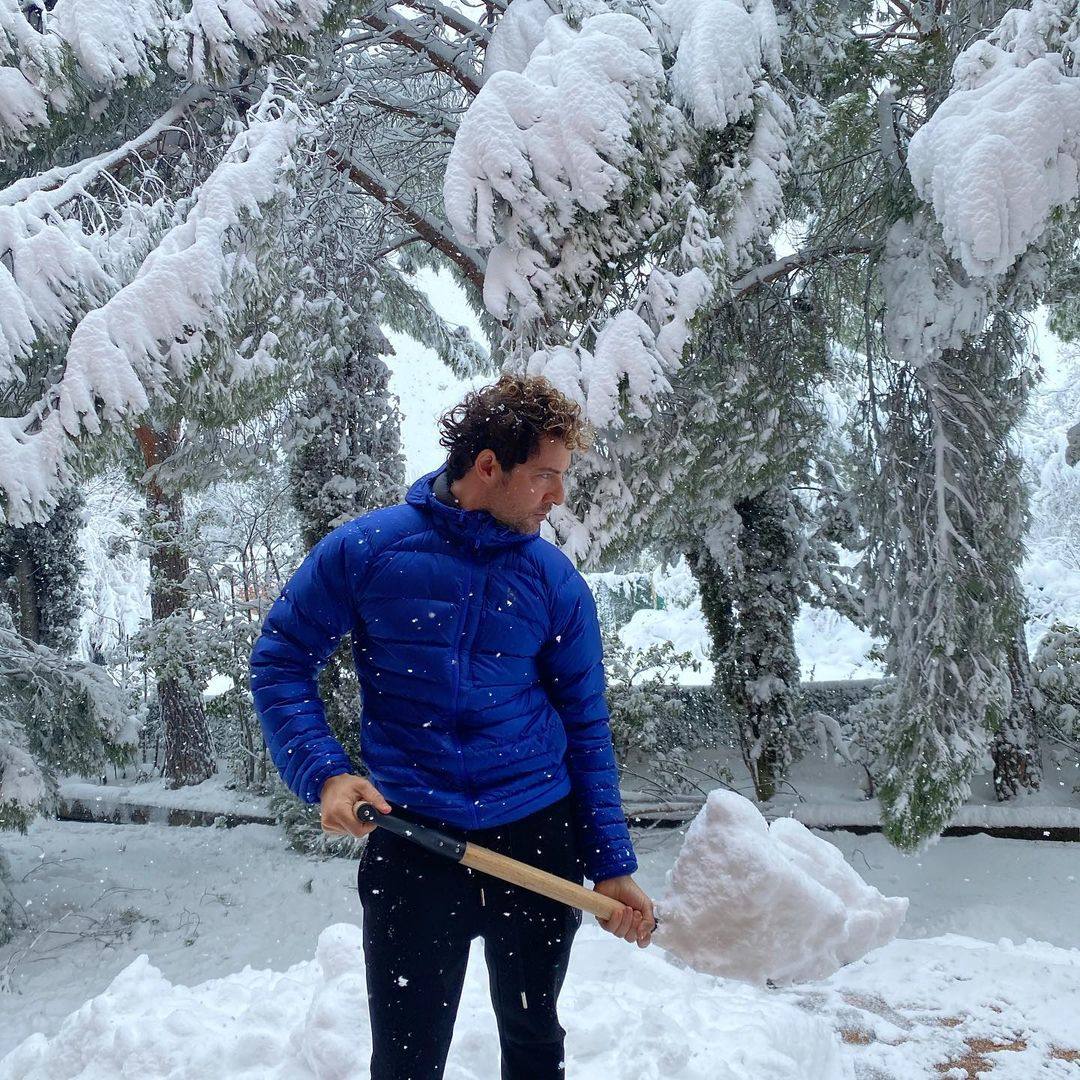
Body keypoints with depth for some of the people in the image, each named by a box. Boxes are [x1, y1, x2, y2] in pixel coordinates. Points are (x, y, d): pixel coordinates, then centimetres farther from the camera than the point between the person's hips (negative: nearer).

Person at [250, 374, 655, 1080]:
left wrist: (612, 864, 0)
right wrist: (325, 771, -13)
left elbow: (586, 727, 4)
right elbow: (281, 659, 1)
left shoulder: (556, 580, 0)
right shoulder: (365, 550, -6)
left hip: (537, 839, 3)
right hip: (410, 842, -2)